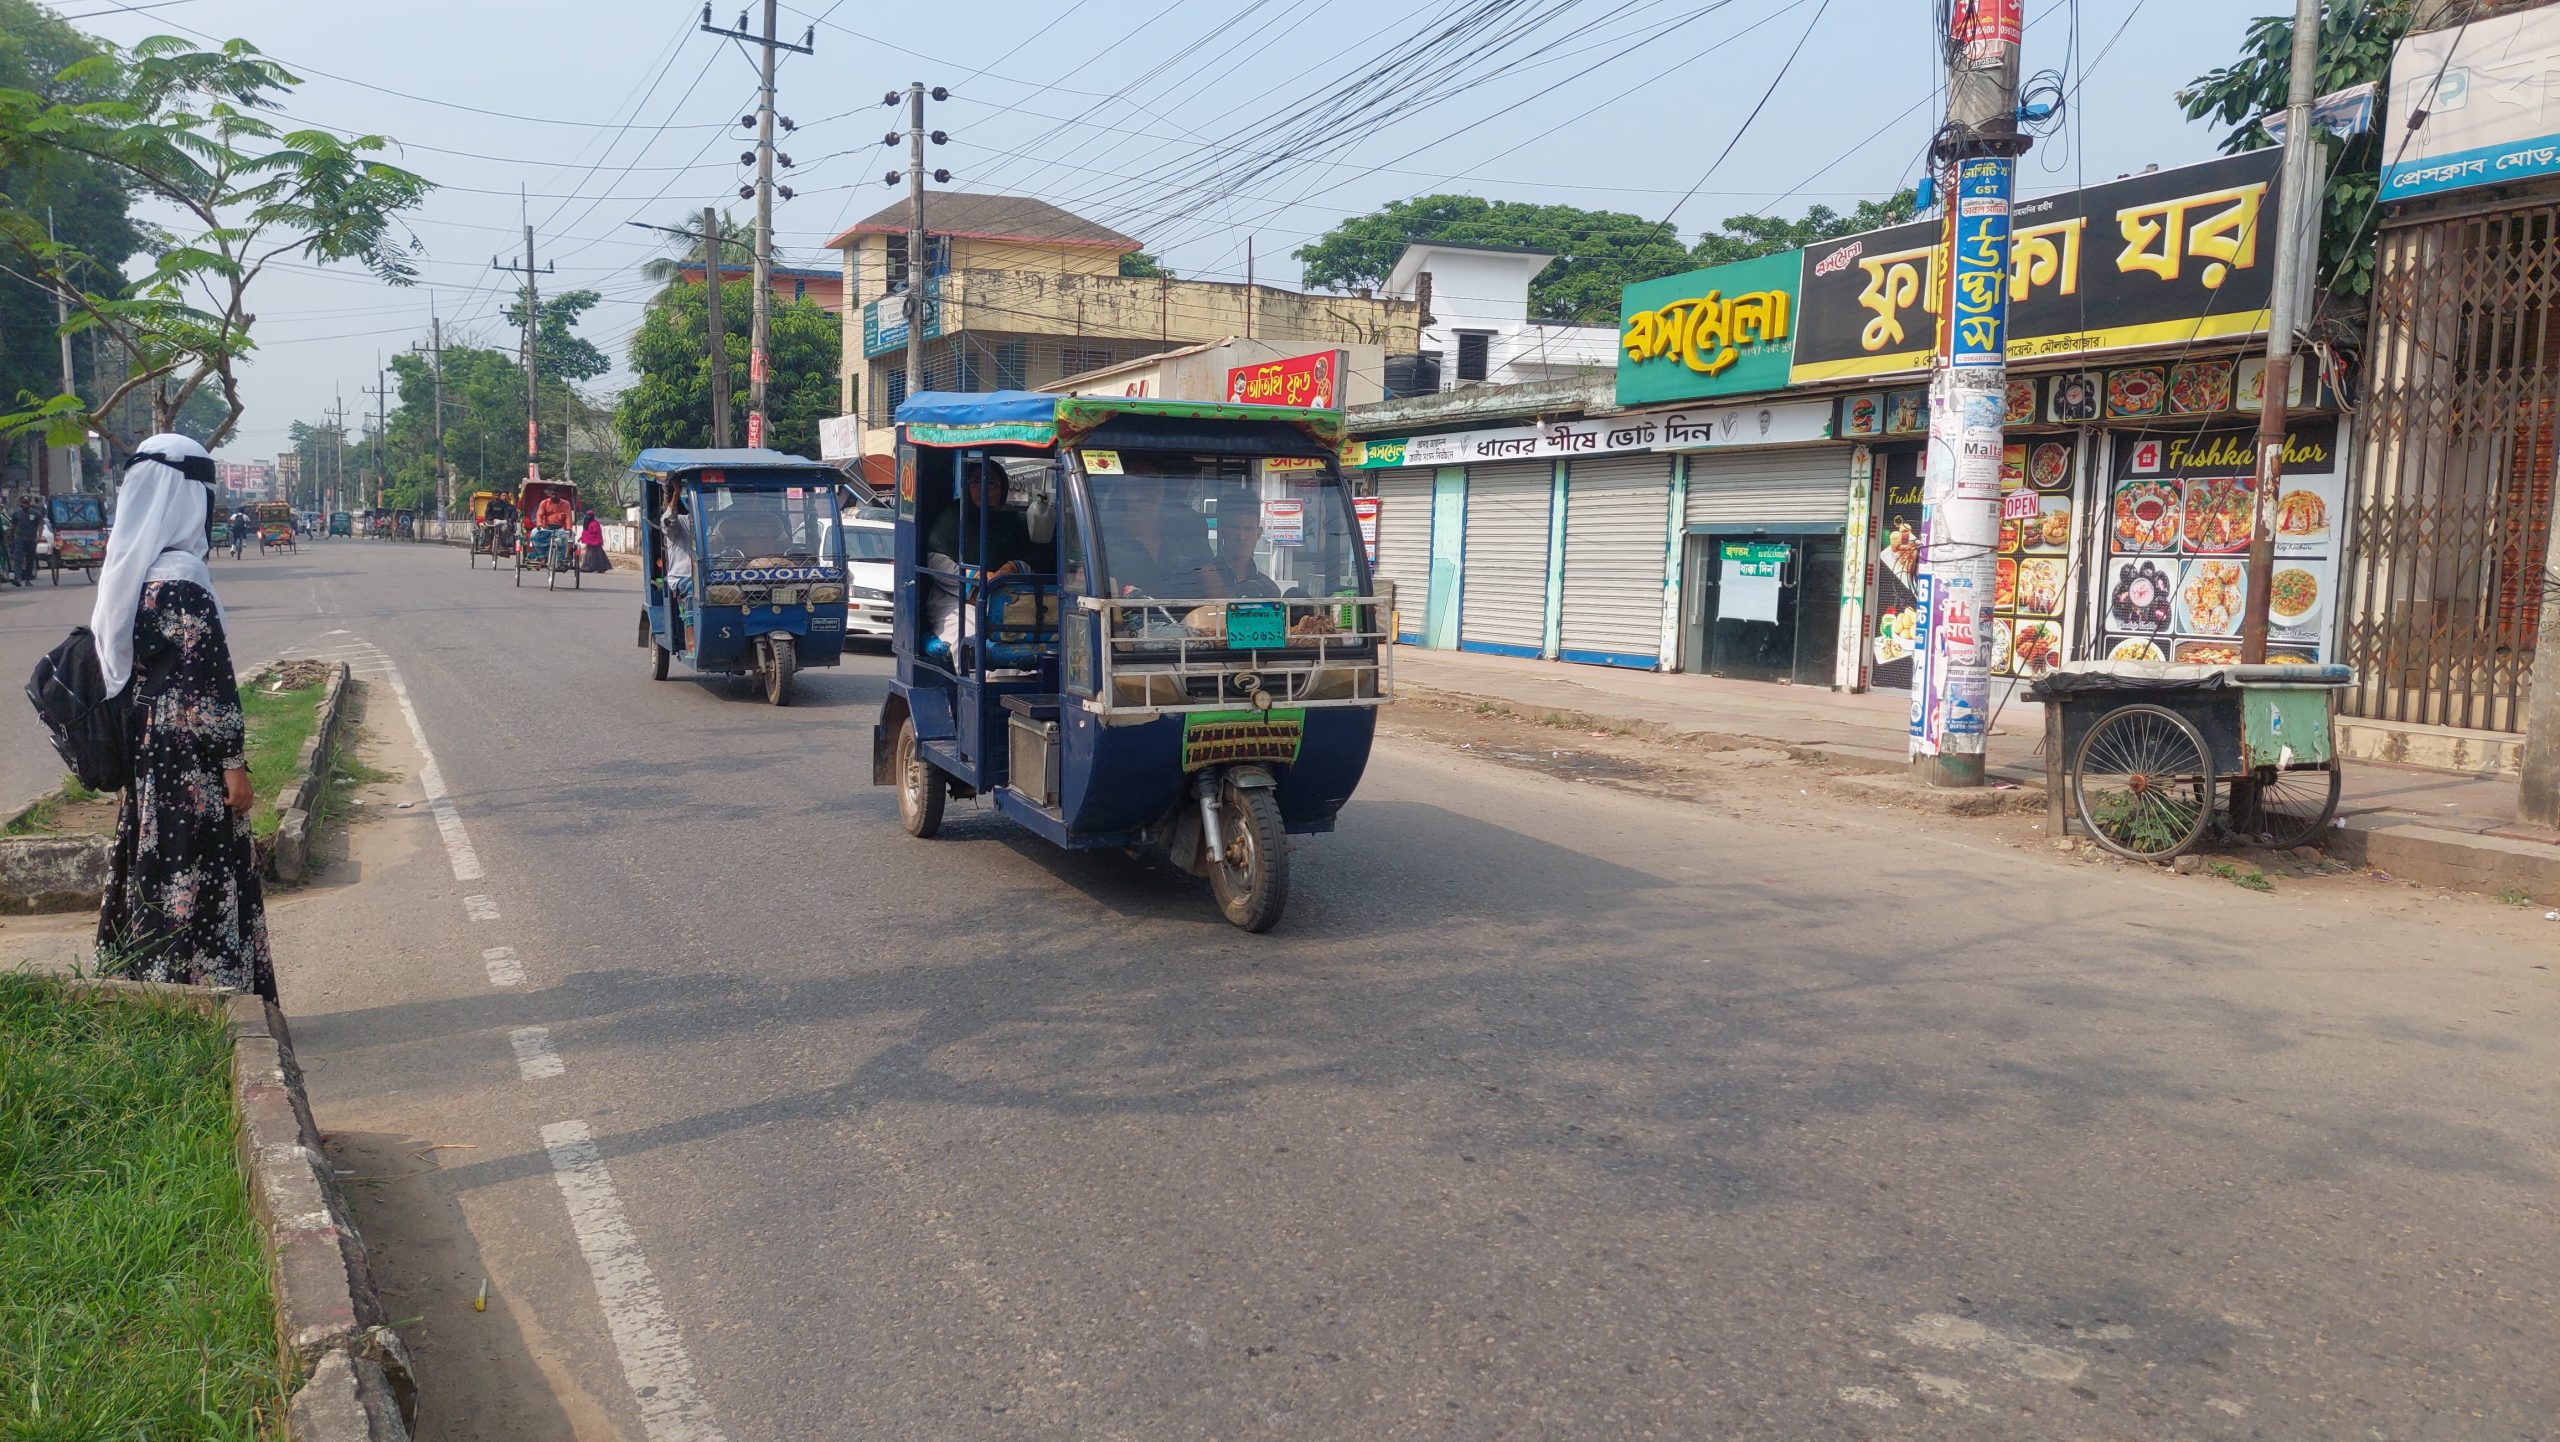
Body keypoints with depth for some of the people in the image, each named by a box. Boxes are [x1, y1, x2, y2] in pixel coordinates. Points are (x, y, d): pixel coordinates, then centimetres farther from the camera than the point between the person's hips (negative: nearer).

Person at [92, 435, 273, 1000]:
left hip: (147, 756, 9)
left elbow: (123, 667, 14)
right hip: (191, 766, -9)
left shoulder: (127, 570, 7)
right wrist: (234, 764, -13)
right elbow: (210, 683, -20)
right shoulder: (181, 579, -20)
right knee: (199, 886, 0)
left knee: (157, 879, 17)